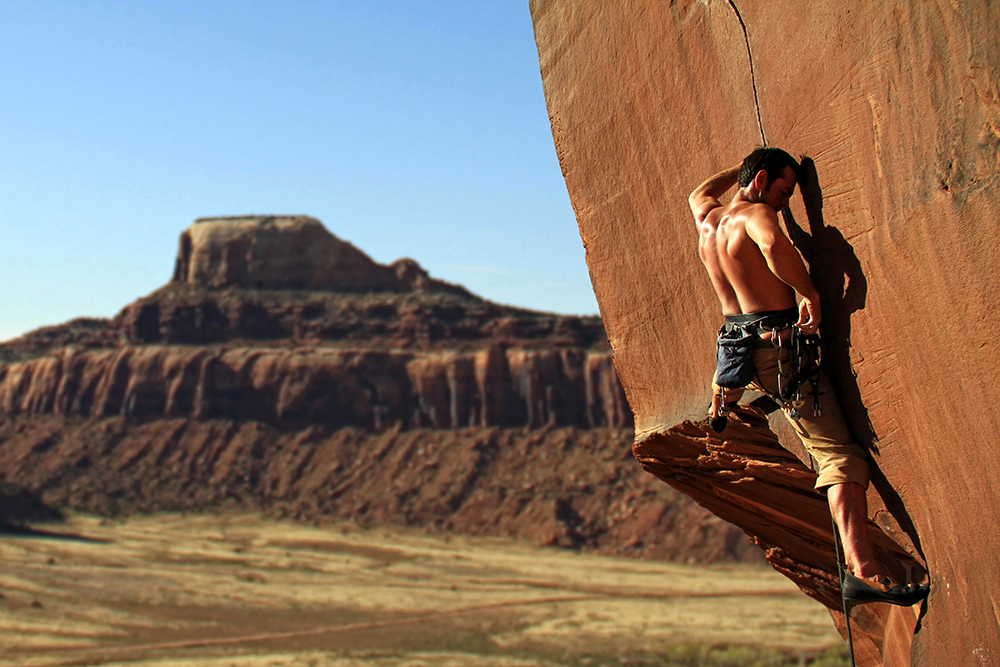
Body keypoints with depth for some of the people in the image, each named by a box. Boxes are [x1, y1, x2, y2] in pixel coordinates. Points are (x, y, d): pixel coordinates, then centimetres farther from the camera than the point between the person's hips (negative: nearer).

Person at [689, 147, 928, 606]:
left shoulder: (707, 218, 14)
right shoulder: (755, 214, -12)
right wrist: (808, 290, -23)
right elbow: (773, 245, -36)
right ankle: (863, 570, -26)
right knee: (841, 455, -14)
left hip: (738, 342, 9)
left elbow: (700, 191, 40)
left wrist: (741, 168, 43)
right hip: (781, 344, -9)